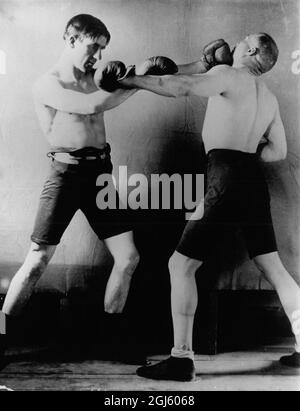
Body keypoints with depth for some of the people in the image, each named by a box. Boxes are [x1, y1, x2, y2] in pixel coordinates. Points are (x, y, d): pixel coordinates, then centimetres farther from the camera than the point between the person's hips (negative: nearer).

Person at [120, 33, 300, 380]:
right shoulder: (270, 98, 22)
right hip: (255, 181, 8)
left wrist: (132, 80, -6)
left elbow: (181, 87, -14)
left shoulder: (228, 75, 0)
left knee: (180, 265, -2)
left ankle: (181, 359, -1)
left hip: (225, 179, -8)